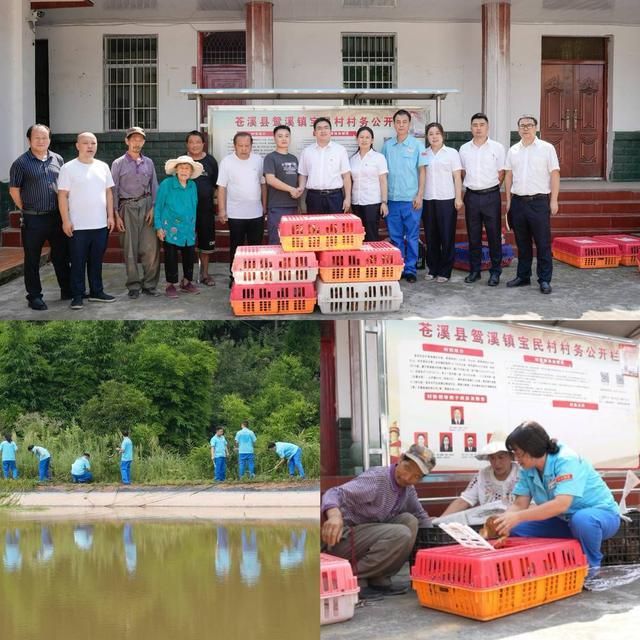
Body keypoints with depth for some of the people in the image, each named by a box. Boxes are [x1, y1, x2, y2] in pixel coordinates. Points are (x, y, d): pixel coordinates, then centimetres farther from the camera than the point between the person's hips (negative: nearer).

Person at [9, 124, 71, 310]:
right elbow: (14, 190, -1)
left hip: (56, 217, 4)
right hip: (33, 219, -4)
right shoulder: (21, 163, -6)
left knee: (61, 256, 12)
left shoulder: (58, 160, 7)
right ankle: (34, 296, 12)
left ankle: (67, 290, 23)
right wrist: (26, 210, 1)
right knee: (32, 260, 4)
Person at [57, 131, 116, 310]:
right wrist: (66, 221, -11)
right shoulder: (68, 168, -6)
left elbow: (108, 193, 13)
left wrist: (110, 216, 7)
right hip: (78, 226, -4)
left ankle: (96, 291, 23)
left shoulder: (103, 167, 8)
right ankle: (77, 296, 10)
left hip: (100, 224, 4)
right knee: (78, 262, 3)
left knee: (96, 260, 13)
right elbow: (62, 196, -7)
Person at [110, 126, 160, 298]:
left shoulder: (148, 163, 12)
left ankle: (149, 284, 5)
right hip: (128, 207, -2)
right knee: (130, 249, 1)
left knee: (151, 248, -5)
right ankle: (133, 286, 9)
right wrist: (116, 214, -3)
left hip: (146, 205, 2)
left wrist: (153, 207, -1)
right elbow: (114, 190, 3)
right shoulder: (118, 164, 4)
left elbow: (154, 186, 12)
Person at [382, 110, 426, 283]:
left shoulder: (417, 145, 1)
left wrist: (419, 195, -7)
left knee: (412, 237, 1)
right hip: (392, 198, 3)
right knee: (395, 236, 7)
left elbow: (422, 171, 0)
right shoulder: (387, 146, 8)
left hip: (411, 199, -3)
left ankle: (410, 269, 7)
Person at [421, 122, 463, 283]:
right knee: (430, 236, 5)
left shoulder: (452, 153, 3)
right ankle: (432, 269, 15)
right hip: (428, 200, 3)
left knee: (447, 237, -1)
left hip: (446, 199, -3)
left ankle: (445, 271, 5)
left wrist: (458, 198, -6)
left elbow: (457, 177, 1)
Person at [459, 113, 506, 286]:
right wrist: (470, 187, 8)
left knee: (494, 235, 0)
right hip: (471, 196, 3)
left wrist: (491, 188, -1)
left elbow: (501, 173, 2)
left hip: (491, 195, -2)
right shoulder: (464, 149, 8)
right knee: (473, 236, 7)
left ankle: (495, 272, 6)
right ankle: (474, 270, 15)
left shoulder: (497, 148, 1)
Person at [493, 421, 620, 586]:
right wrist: (500, 523, -28)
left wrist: (518, 517, -42)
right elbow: (520, 504, -8)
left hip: (601, 514, -6)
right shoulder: (527, 470, -6)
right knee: (517, 528, -10)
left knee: (582, 519, -40)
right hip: (566, 521, 6)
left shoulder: (567, 461, -28)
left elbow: (561, 504, -39)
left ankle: (591, 566, -13)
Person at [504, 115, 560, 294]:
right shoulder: (513, 151, 10)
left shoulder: (547, 148, -1)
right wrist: (508, 200, 10)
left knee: (543, 243, -3)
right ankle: (523, 276, 20)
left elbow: (555, 175, -3)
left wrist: (553, 201, -7)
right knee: (522, 243, 11)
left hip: (539, 201, -4)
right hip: (518, 201, 4)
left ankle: (544, 280, 2)